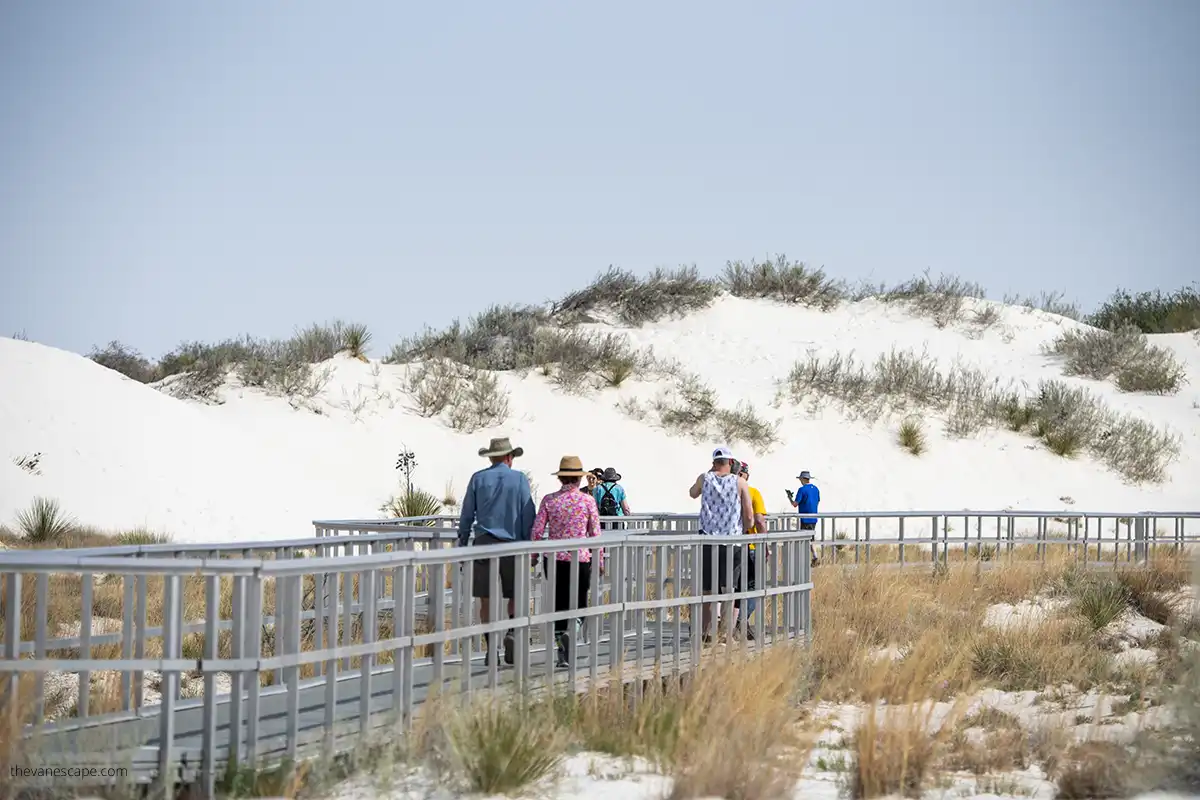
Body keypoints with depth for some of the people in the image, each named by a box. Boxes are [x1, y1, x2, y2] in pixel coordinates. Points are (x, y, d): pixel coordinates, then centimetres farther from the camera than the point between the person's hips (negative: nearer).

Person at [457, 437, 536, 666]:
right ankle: (511, 632, -12)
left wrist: (462, 545, 14)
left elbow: (466, 516, 7)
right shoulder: (519, 479, 1)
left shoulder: (478, 479, 4)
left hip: (484, 543, 1)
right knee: (515, 596, 12)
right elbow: (528, 516, 1)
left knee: (486, 599, 4)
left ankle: (490, 649, 3)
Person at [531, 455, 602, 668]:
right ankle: (571, 631, -23)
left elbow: (537, 531, -3)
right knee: (579, 604, 9)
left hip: (554, 559, 2)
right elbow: (595, 534, -1)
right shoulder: (588, 501, -4)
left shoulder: (549, 500, -1)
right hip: (580, 559, -2)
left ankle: (563, 655, 9)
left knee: (559, 603, 12)